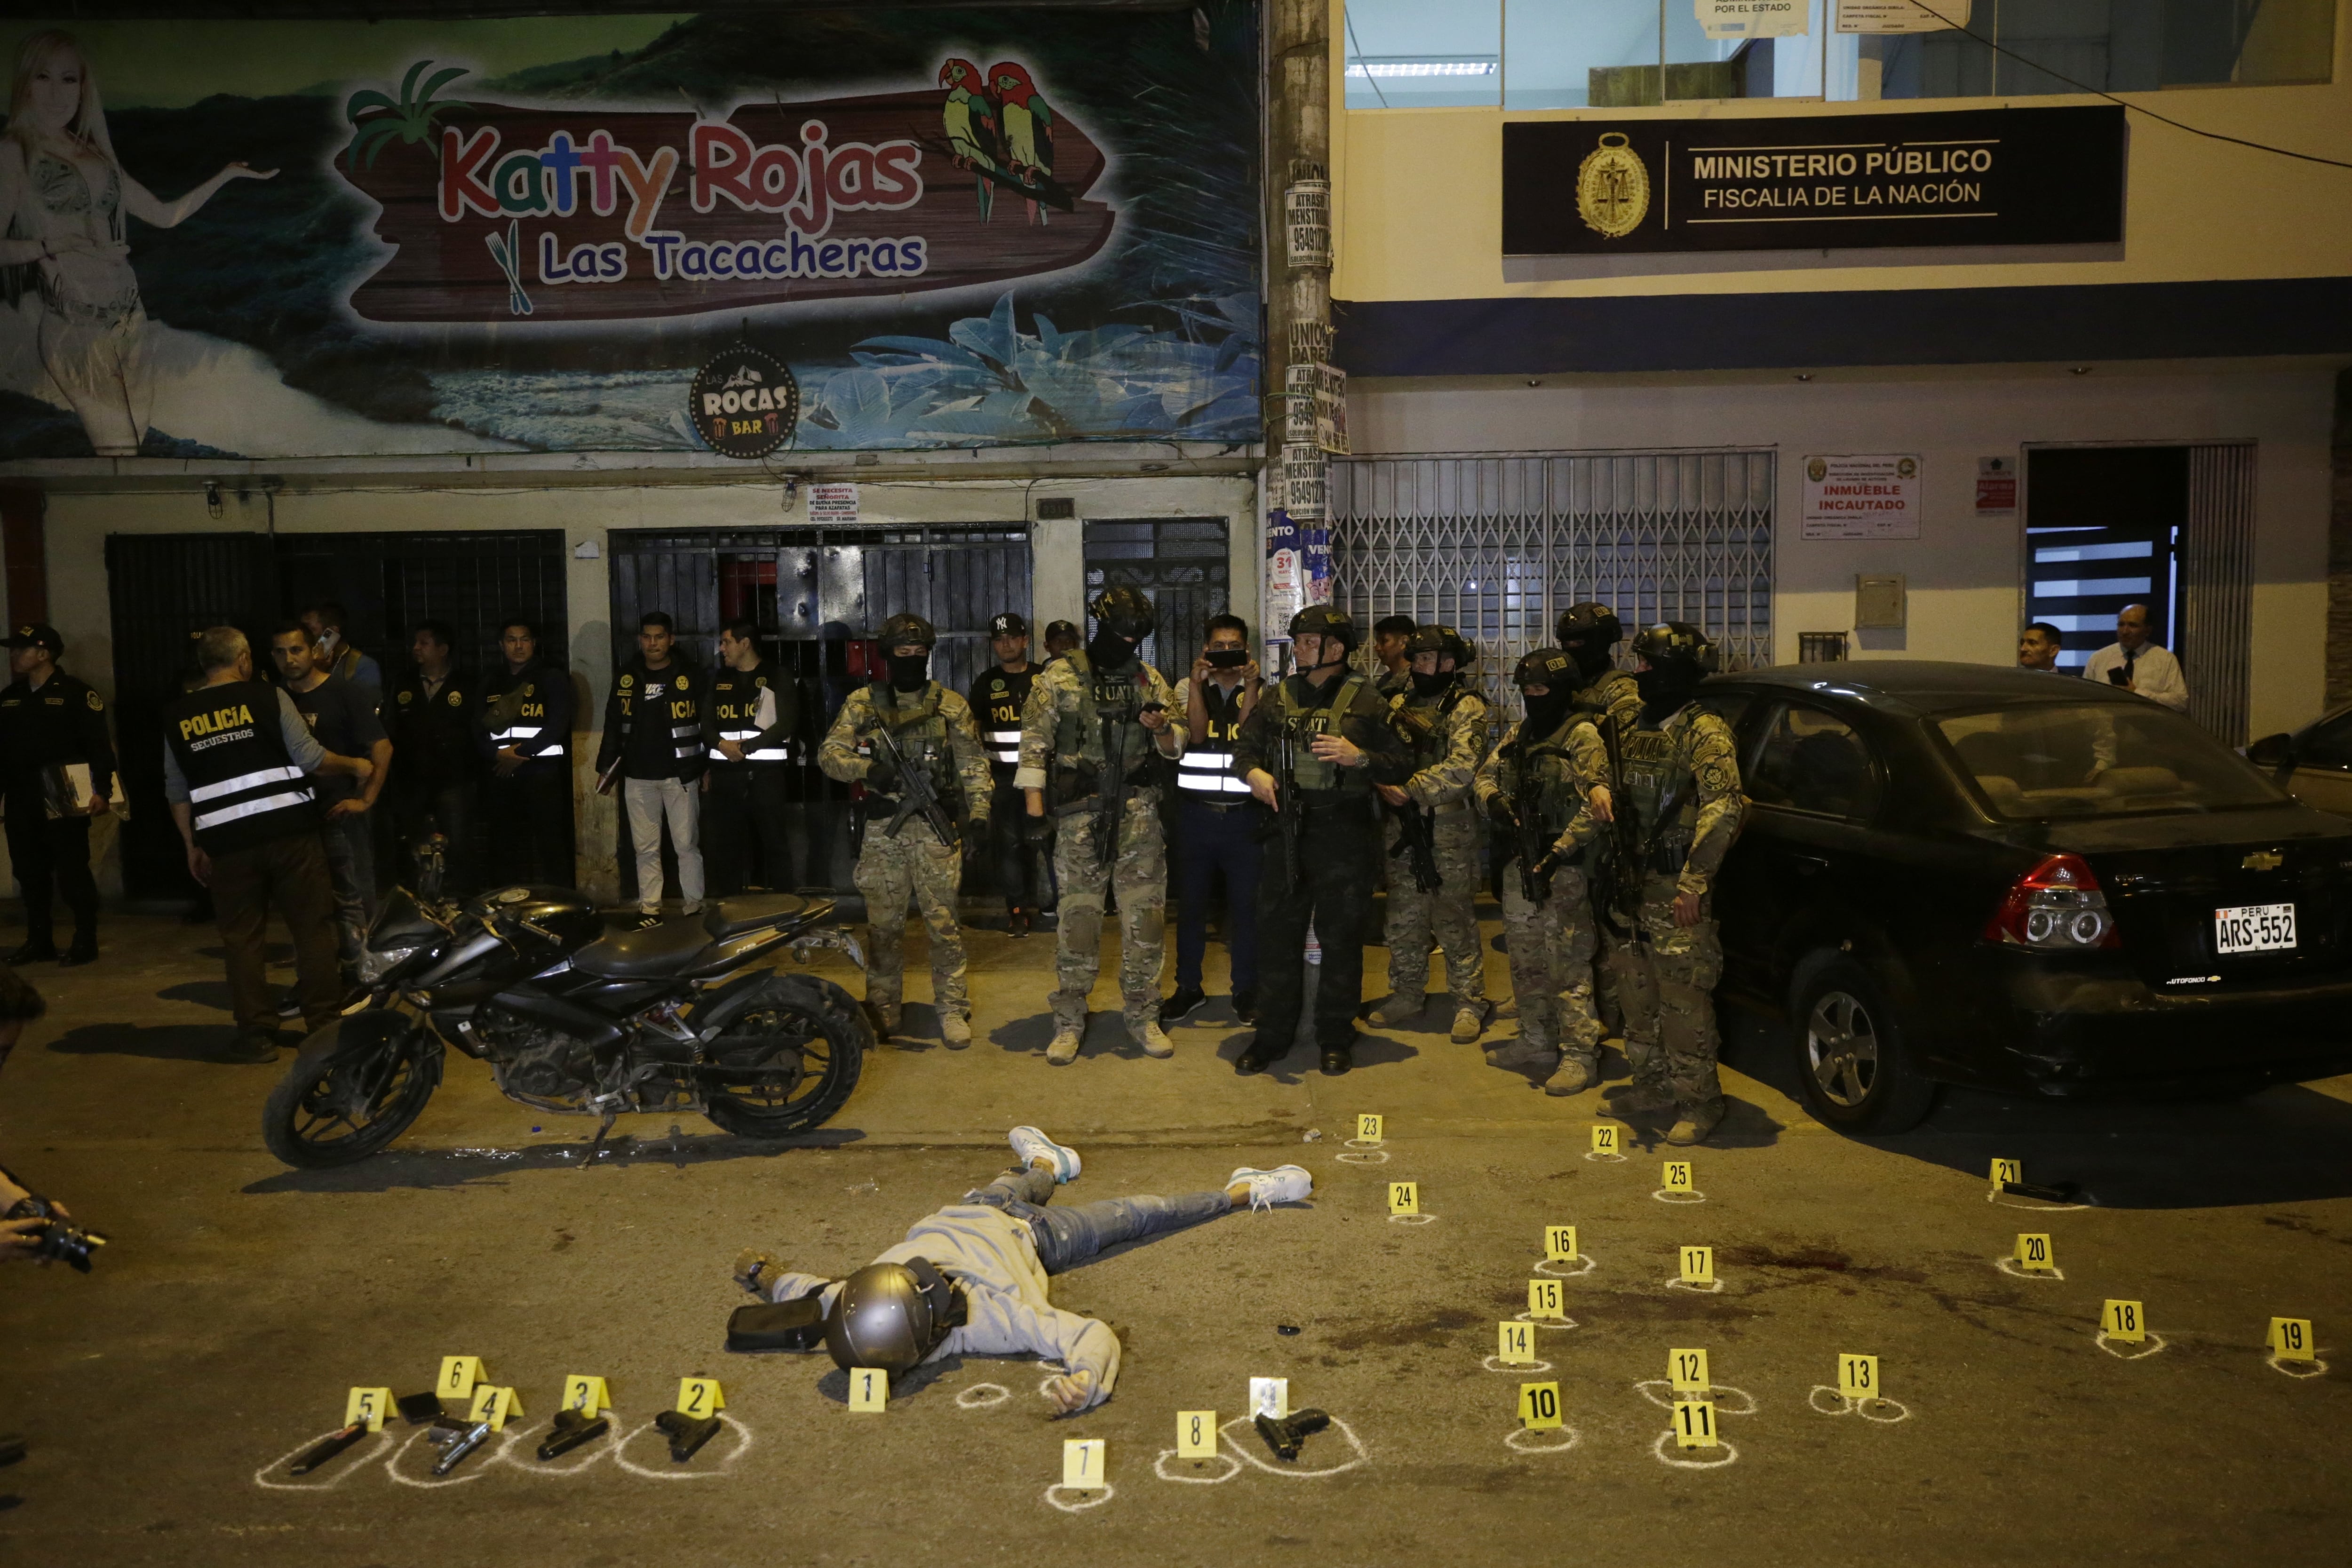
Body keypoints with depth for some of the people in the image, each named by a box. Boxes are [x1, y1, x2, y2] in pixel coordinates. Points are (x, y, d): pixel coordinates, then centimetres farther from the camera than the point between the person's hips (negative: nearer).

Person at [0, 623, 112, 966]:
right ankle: (39, 941, 20)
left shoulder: (77, 693, -6)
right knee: (30, 873, 11)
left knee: (72, 873, -2)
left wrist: (102, 790, -18)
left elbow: (99, 746, -11)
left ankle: (85, 941, 7)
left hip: (64, 800, -6)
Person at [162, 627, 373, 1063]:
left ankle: (256, 1033, 8)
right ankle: (325, 1022, 10)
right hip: (289, 830, -2)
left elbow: (177, 791, 10)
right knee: (312, 926, 7)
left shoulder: (176, 716, 7)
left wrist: (192, 845, 17)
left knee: (241, 937, 9)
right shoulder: (269, 697, -2)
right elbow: (310, 758, -4)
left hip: (227, 841, 2)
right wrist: (354, 765, 12)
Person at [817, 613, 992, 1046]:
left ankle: (953, 1010, 10)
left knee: (944, 923, 0)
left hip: (935, 828, -1)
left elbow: (973, 764, 5)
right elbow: (829, 753, 1)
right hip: (882, 830, 1)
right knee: (883, 925, 8)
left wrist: (978, 812, -8)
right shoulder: (863, 702, 6)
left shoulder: (951, 705, 6)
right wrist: (869, 769, -17)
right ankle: (881, 1011, 20)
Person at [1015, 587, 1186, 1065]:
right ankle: (1069, 1021, 14)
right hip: (1080, 815, -3)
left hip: (1139, 814, 3)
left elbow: (1176, 746, 12)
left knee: (1145, 916, 5)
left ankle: (1143, 1015, 18)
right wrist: (1035, 806, -10)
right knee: (1078, 917, 2)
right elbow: (1035, 743, -2)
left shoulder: (1149, 680, 10)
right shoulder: (1059, 677, 0)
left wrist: (1163, 729, -12)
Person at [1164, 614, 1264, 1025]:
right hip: (1196, 813, 1)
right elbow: (1197, 731, -10)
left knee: (1246, 903, 4)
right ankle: (1188, 987, 20)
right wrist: (1198, 682, -18)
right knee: (1191, 901, 8)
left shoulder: (1261, 691, 5)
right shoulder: (1188, 687, 6)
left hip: (1244, 816, -1)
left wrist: (1249, 684, -18)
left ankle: (1246, 990, 16)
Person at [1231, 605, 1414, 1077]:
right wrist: (1253, 771, -8)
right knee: (1278, 934, 7)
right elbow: (1245, 744, 13)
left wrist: (1360, 758, -18)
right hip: (1288, 830, 3)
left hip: (1343, 833, -3)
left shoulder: (1363, 700, -1)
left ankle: (1336, 1038, 19)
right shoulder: (1280, 696, 9)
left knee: (1341, 938, 5)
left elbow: (1402, 765, -2)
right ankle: (1273, 1035, 20)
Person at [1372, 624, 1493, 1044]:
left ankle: (1470, 1004, 8)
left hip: (1449, 832, -6)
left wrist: (1412, 790, -20)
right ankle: (1407, 995, 24)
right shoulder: (1400, 704, 14)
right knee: (1404, 918, 12)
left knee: (1454, 921, -1)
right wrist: (1384, 785, -8)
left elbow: (1462, 768, -19)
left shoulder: (1466, 707, -6)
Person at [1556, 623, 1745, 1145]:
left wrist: (1694, 882, -28)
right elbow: (1604, 800, 22)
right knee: (1636, 993, 14)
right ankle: (1652, 1085, 27)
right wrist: (1563, 848, 16)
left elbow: (1724, 807, -21)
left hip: (1676, 891, -8)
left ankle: (1699, 1101, 6)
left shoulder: (1704, 731, -11)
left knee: (1683, 998, -5)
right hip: (1630, 883, 8)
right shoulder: (1638, 730, 15)